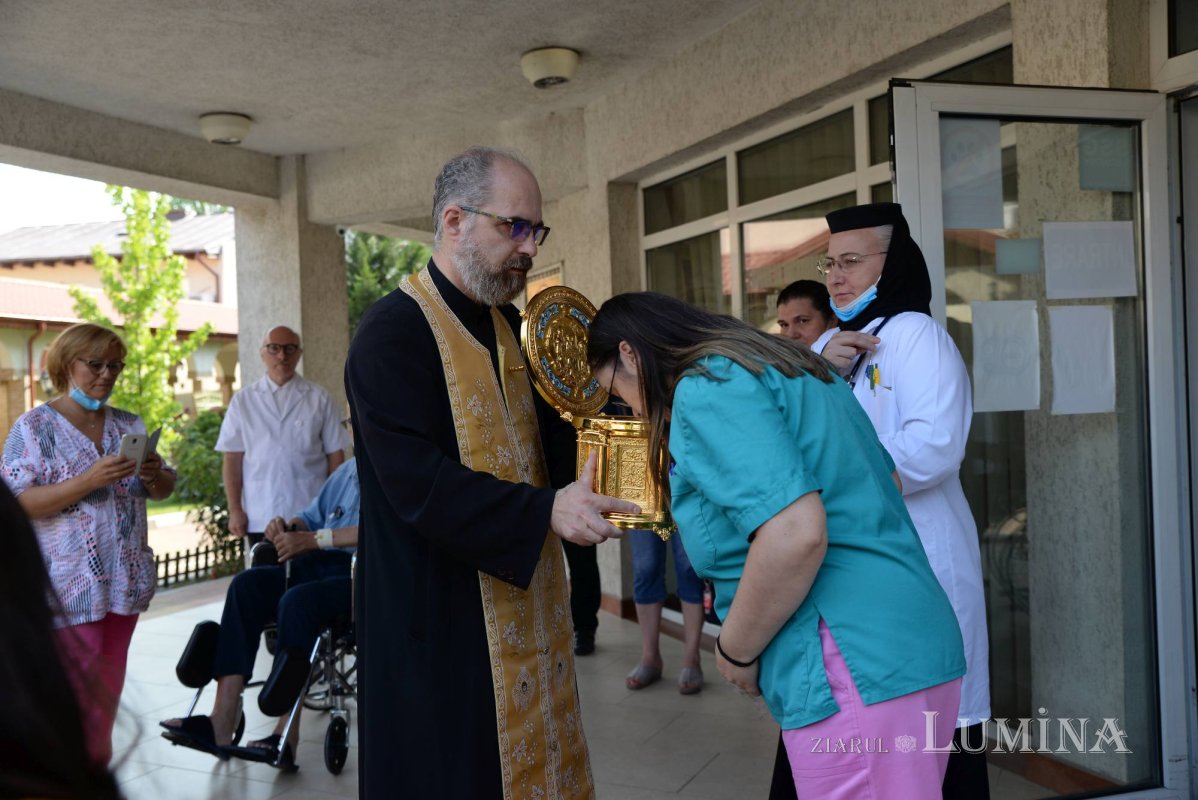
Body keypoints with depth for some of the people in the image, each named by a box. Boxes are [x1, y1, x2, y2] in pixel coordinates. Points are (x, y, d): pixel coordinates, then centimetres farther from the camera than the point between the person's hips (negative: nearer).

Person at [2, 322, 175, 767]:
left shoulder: (130, 425, 11)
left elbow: (163, 491, 16)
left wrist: (154, 475, -8)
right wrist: (90, 480, -24)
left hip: (125, 581, 5)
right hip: (70, 589, -5)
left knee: (109, 689, 13)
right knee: (79, 693, -3)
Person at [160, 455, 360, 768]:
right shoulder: (346, 471, 23)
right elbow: (311, 517, 29)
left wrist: (313, 539, -20)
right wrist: (289, 527, 5)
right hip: (320, 566, 8)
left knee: (299, 599, -33)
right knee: (248, 584, -15)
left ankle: (287, 734, -24)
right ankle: (222, 720, -21)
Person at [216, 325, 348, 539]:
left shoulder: (319, 399, 4)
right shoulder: (243, 401, 7)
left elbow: (335, 455, 5)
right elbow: (232, 459, 6)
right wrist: (235, 510, 1)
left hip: (311, 516, -1)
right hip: (260, 519, 1)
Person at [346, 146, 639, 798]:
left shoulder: (512, 328, 11)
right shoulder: (393, 334, -15)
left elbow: (547, 432, 13)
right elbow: (418, 484, -24)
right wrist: (545, 512, -30)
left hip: (526, 602, 8)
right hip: (441, 621, -8)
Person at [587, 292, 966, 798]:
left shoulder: (707, 388, -12)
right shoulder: (780, 366, 17)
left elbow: (796, 535, -25)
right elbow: (886, 483, 23)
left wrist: (736, 650, -10)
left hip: (854, 669, -10)